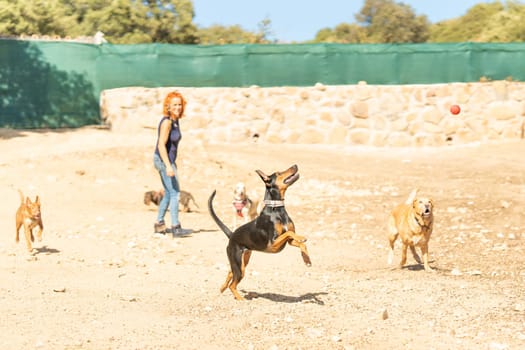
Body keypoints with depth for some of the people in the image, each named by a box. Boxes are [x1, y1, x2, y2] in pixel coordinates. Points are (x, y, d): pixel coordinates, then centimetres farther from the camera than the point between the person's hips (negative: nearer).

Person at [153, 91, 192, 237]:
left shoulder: (175, 120, 8)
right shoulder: (167, 122, -19)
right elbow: (161, 145, -24)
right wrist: (168, 166, -29)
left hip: (169, 160, 10)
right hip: (163, 160, -10)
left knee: (169, 193, 17)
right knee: (175, 193, -9)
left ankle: (159, 225, 24)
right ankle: (176, 228, -9)